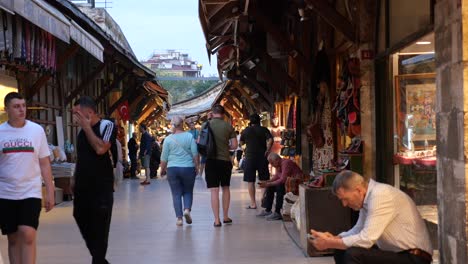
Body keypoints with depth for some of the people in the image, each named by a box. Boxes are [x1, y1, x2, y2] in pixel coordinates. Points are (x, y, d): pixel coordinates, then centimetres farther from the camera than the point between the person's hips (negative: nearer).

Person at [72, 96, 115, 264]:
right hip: (82, 187, 7)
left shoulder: (106, 125, -8)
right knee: (82, 220, 11)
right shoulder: (82, 131, 12)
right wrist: (75, 179, 16)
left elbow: (100, 149, -23)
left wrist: (87, 127, -16)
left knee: (99, 229, -2)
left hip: (101, 187, -7)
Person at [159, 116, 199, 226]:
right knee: (188, 191, 14)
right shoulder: (189, 136, -3)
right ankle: (187, 209, -9)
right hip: (188, 168, 0)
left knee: (176, 193, 5)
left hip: (172, 169, 0)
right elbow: (195, 154, -5)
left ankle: (179, 218, -1)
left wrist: (162, 169, 15)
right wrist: (196, 166, 5)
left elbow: (164, 157, 3)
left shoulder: (168, 139, 0)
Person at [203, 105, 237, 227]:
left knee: (214, 191, 0)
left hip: (211, 160, -1)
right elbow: (234, 145, -2)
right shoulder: (228, 126, -2)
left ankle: (217, 220, -3)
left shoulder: (206, 125, -3)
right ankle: (225, 217, 23)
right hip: (225, 160, 1)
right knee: (225, 188, 18)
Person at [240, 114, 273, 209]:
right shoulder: (264, 130, 0)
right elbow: (270, 140, -15)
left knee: (250, 181, 3)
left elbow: (241, 143, 15)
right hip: (262, 157, 0)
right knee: (264, 181, 9)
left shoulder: (246, 131, 4)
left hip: (249, 157, 0)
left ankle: (253, 203, 1)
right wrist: (267, 150, -6)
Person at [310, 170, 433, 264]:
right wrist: (333, 238, -4)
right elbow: (358, 230, 15)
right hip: (394, 252, 10)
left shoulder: (381, 196, -22)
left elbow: (366, 239, -26)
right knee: (341, 253, 7)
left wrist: (329, 243, -16)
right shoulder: (368, 196, 6)